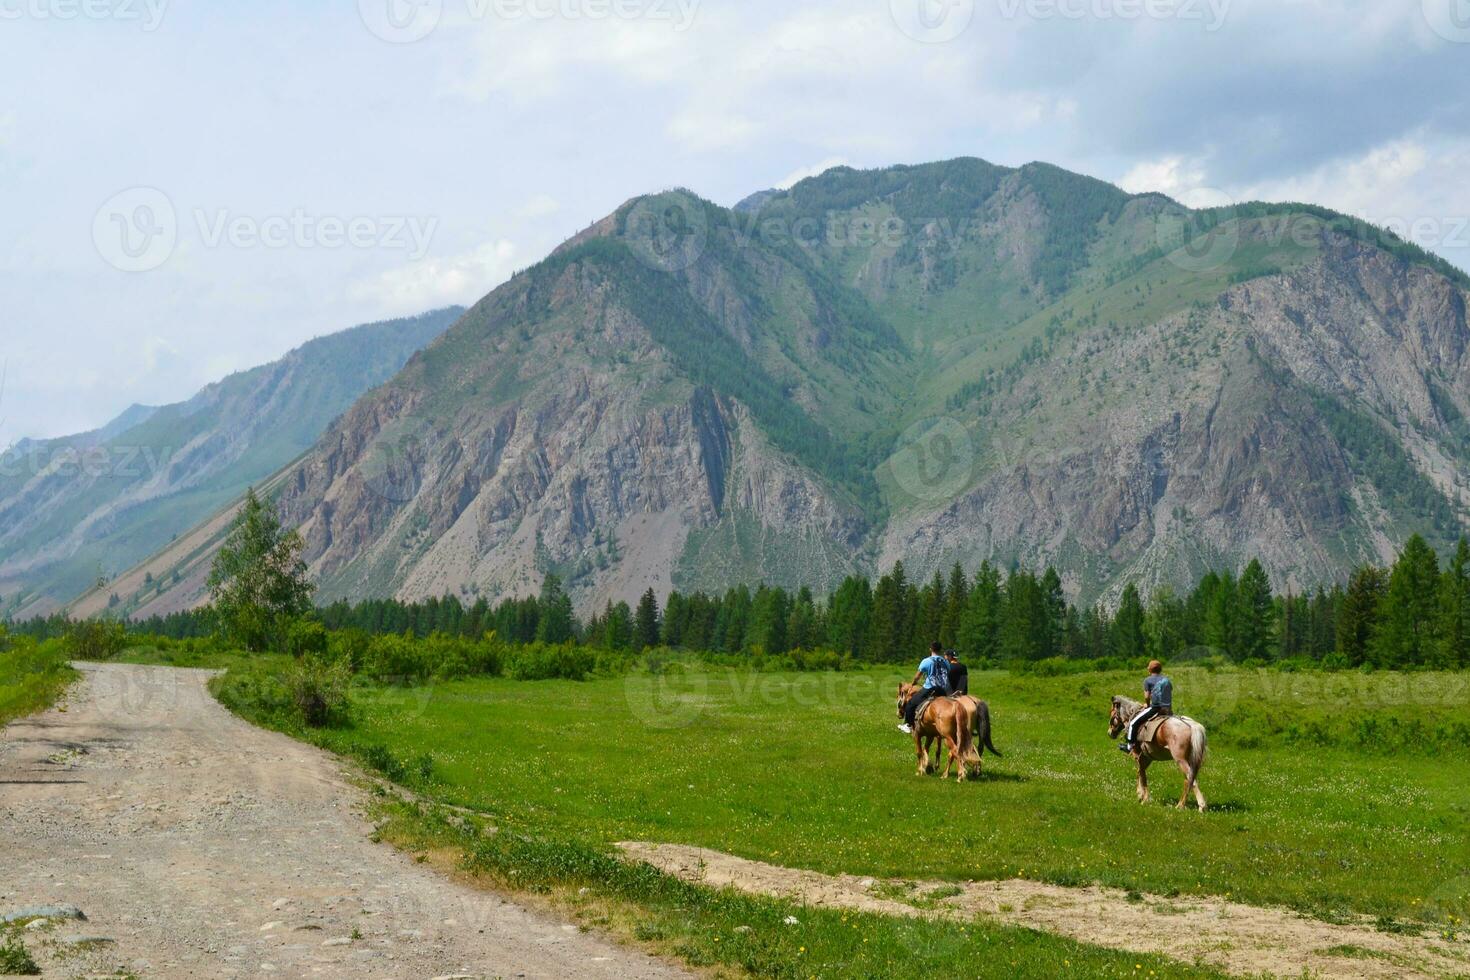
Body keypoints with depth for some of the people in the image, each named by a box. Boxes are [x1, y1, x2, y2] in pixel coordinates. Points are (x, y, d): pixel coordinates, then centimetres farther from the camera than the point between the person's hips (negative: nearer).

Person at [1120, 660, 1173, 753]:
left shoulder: (1148, 680, -1)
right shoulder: (1167, 680, 17)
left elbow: (1147, 696, -7)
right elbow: (1170, 695, 13)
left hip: (1155, 708, -5)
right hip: (1168, 710, 5)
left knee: (1133, 723, 6)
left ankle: (1129, 745, 5)